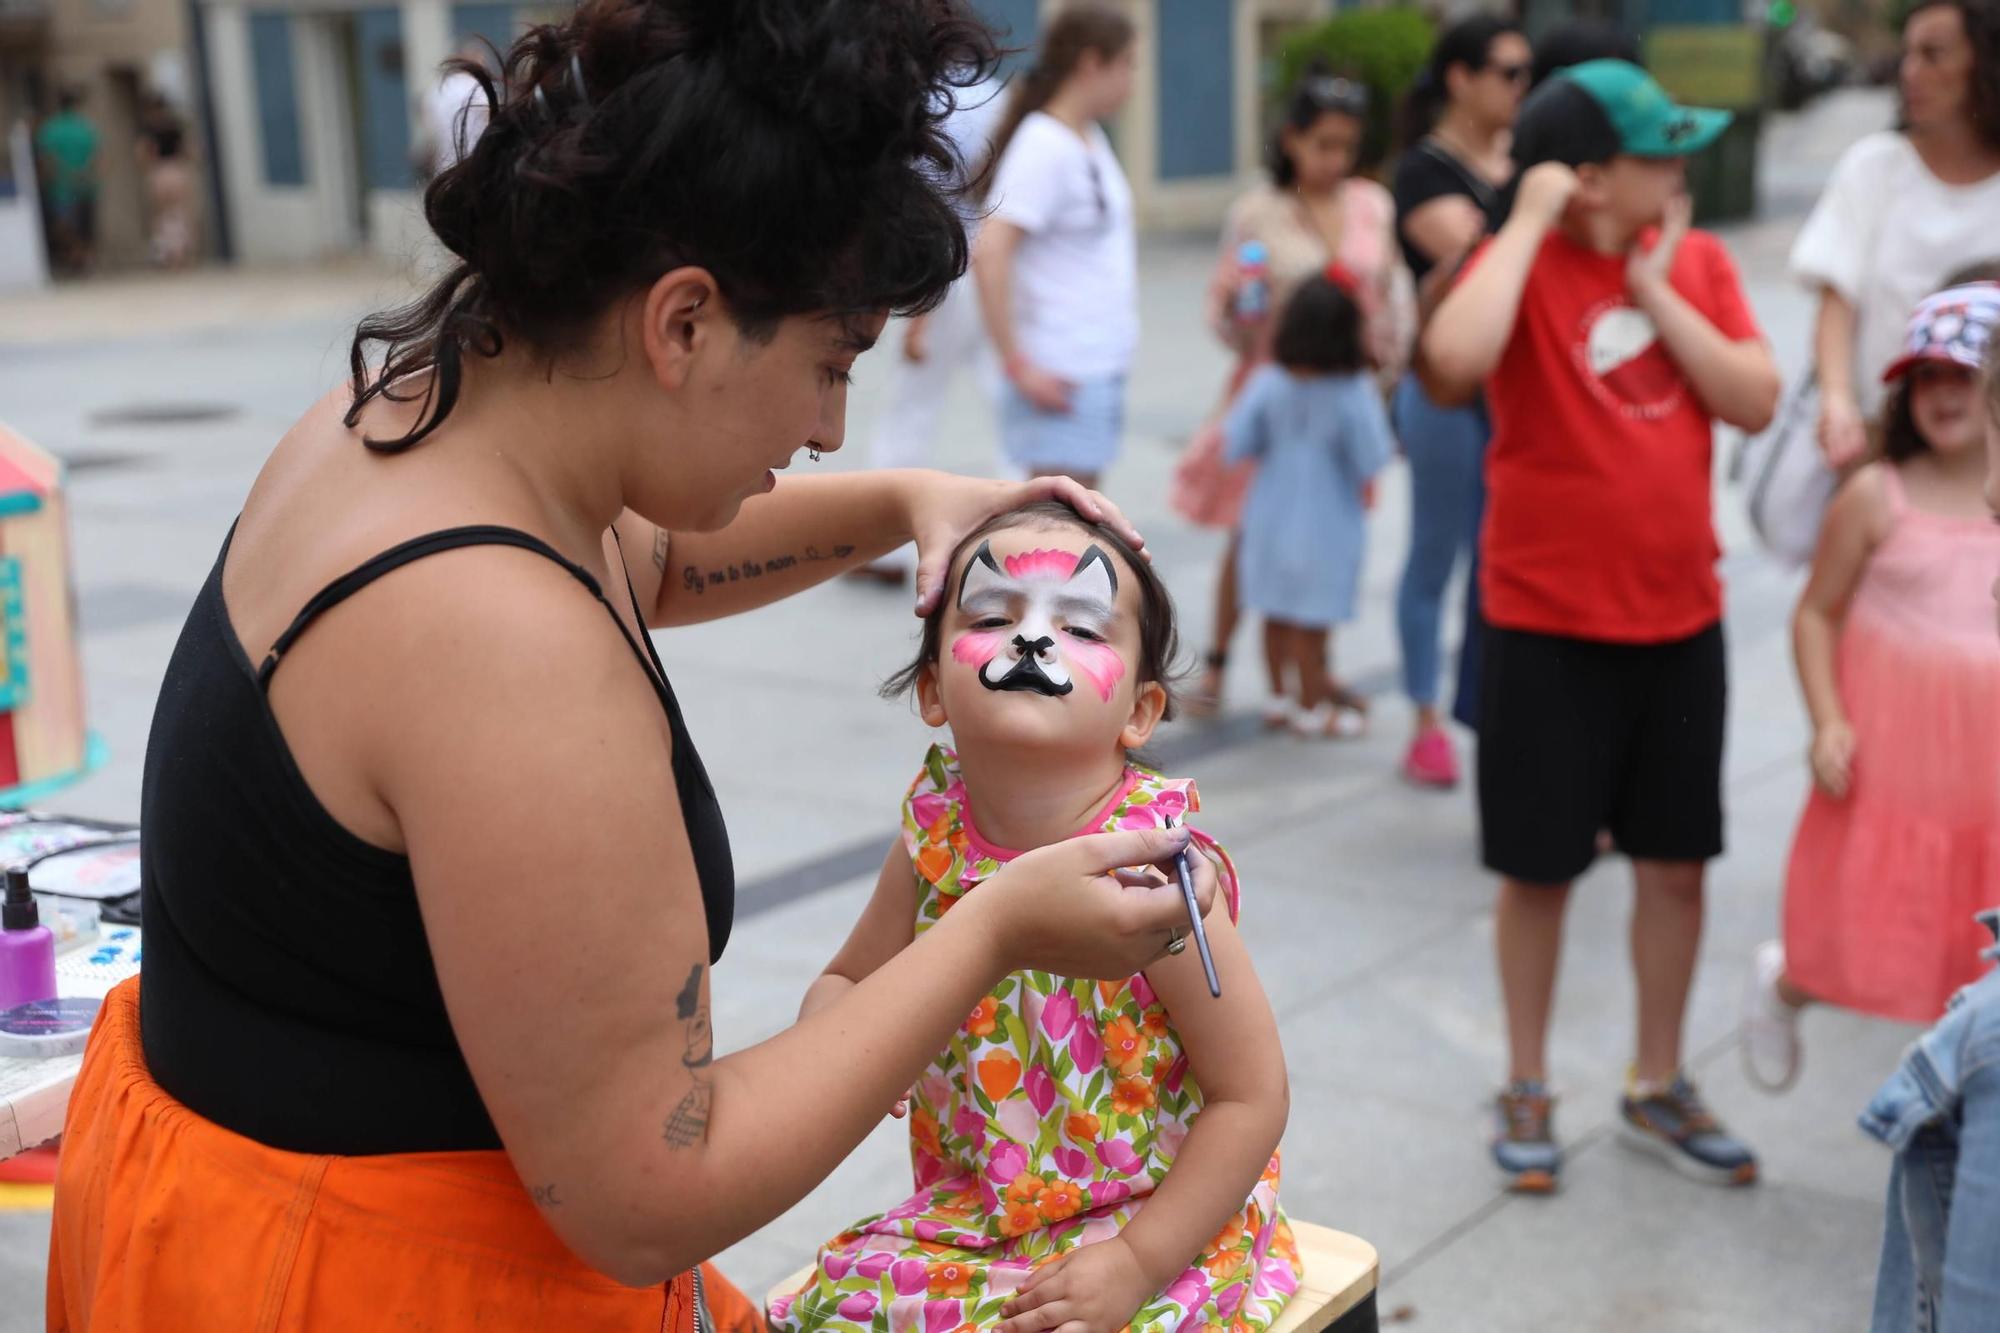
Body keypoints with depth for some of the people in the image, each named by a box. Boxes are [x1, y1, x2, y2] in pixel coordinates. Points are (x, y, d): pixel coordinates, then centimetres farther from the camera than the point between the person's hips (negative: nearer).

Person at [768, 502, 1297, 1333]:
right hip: (968, 1215, 5)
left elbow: (1252, 1098, -17)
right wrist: (832, 1047, -15)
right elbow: (846, 982, 8)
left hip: (1156, 1227, -5)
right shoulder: (935, 841, -7)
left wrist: (1137, 1262, -18)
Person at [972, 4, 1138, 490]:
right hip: (1059, 378, -9)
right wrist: (1018, 366, -24)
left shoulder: (1092, 140, 12)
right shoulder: (1044, 146, -15)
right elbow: (989, 255, -24)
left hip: (1101, 371, 9)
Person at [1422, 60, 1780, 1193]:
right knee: (1541, 868, 7)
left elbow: (1755, 402, -6)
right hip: (1549, 624, -5)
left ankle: (1658, 1088, 31)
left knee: (1676, 860, 13)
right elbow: (1456, 360, -33)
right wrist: (1529, 221, -23)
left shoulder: (1698, 261, 4)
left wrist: (1655, 287, -11)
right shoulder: (1521, 264, -11)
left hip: (1680, 617, 5)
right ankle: (1529, 1090, 27)